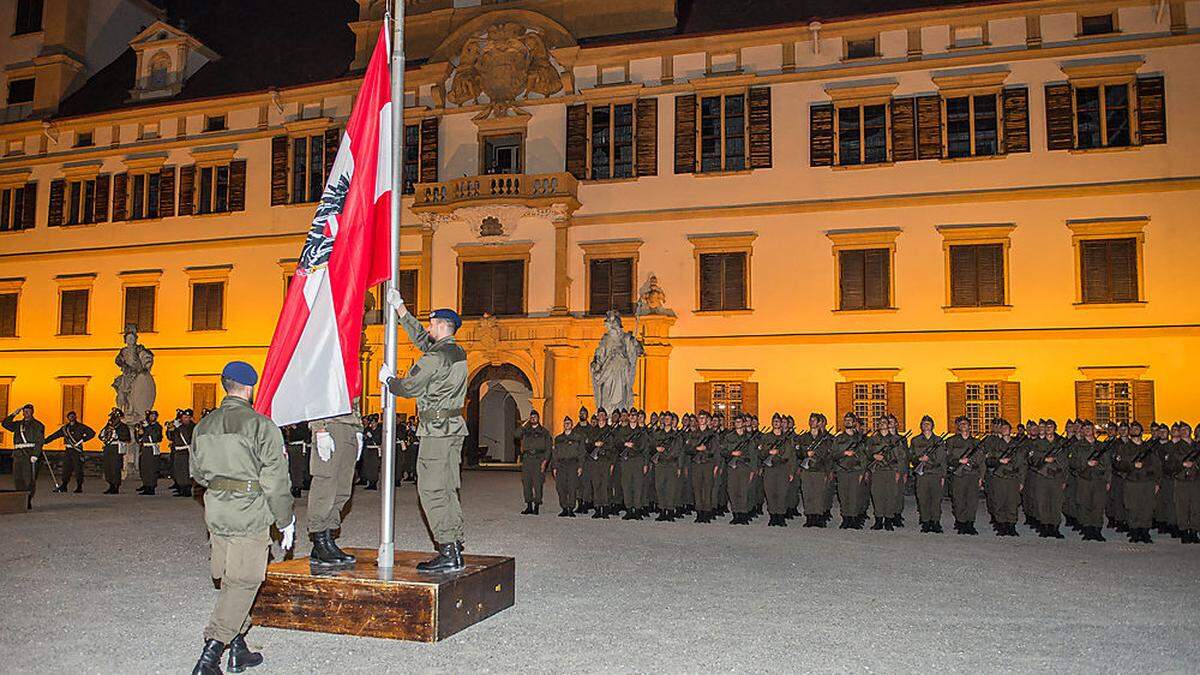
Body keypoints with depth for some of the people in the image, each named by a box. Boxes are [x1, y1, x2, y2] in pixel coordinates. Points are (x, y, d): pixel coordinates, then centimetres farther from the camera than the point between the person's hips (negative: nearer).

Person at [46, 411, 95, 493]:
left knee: (78, 469, -4)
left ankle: (79, 487, 1)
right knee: (66, 469, 5)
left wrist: (81, 440, -11)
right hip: (68, 450, 5)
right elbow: (54, 435, 18)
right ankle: (63, 486, 13)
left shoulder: (80, 427, -1)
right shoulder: (65, 428, 14)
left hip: (77, 450, -5)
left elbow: (92, 433, -7)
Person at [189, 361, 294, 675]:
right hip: (250, 514, -7)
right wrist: (286, 520, -2)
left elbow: (197, 473, 18)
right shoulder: (261, 426, -13)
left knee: (231, 581, 17)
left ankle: (238, 649, 26)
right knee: (243, 582, -1)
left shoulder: (204, 425, 8)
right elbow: (276, 481, -11)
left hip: (215, 514, 7)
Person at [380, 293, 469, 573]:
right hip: (454, 427, 9)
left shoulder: (436, 356, -14)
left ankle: (448, 553, -9)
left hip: (436, 429, -9)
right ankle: (455, 548, 14)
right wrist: (399, 308, 31)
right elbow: (419, 337, 27)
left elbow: (409, 387, -10)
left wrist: (387, 379, 11)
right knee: (447, 489, 12)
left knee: (431, 490, -7)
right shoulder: (457, 352, 15)